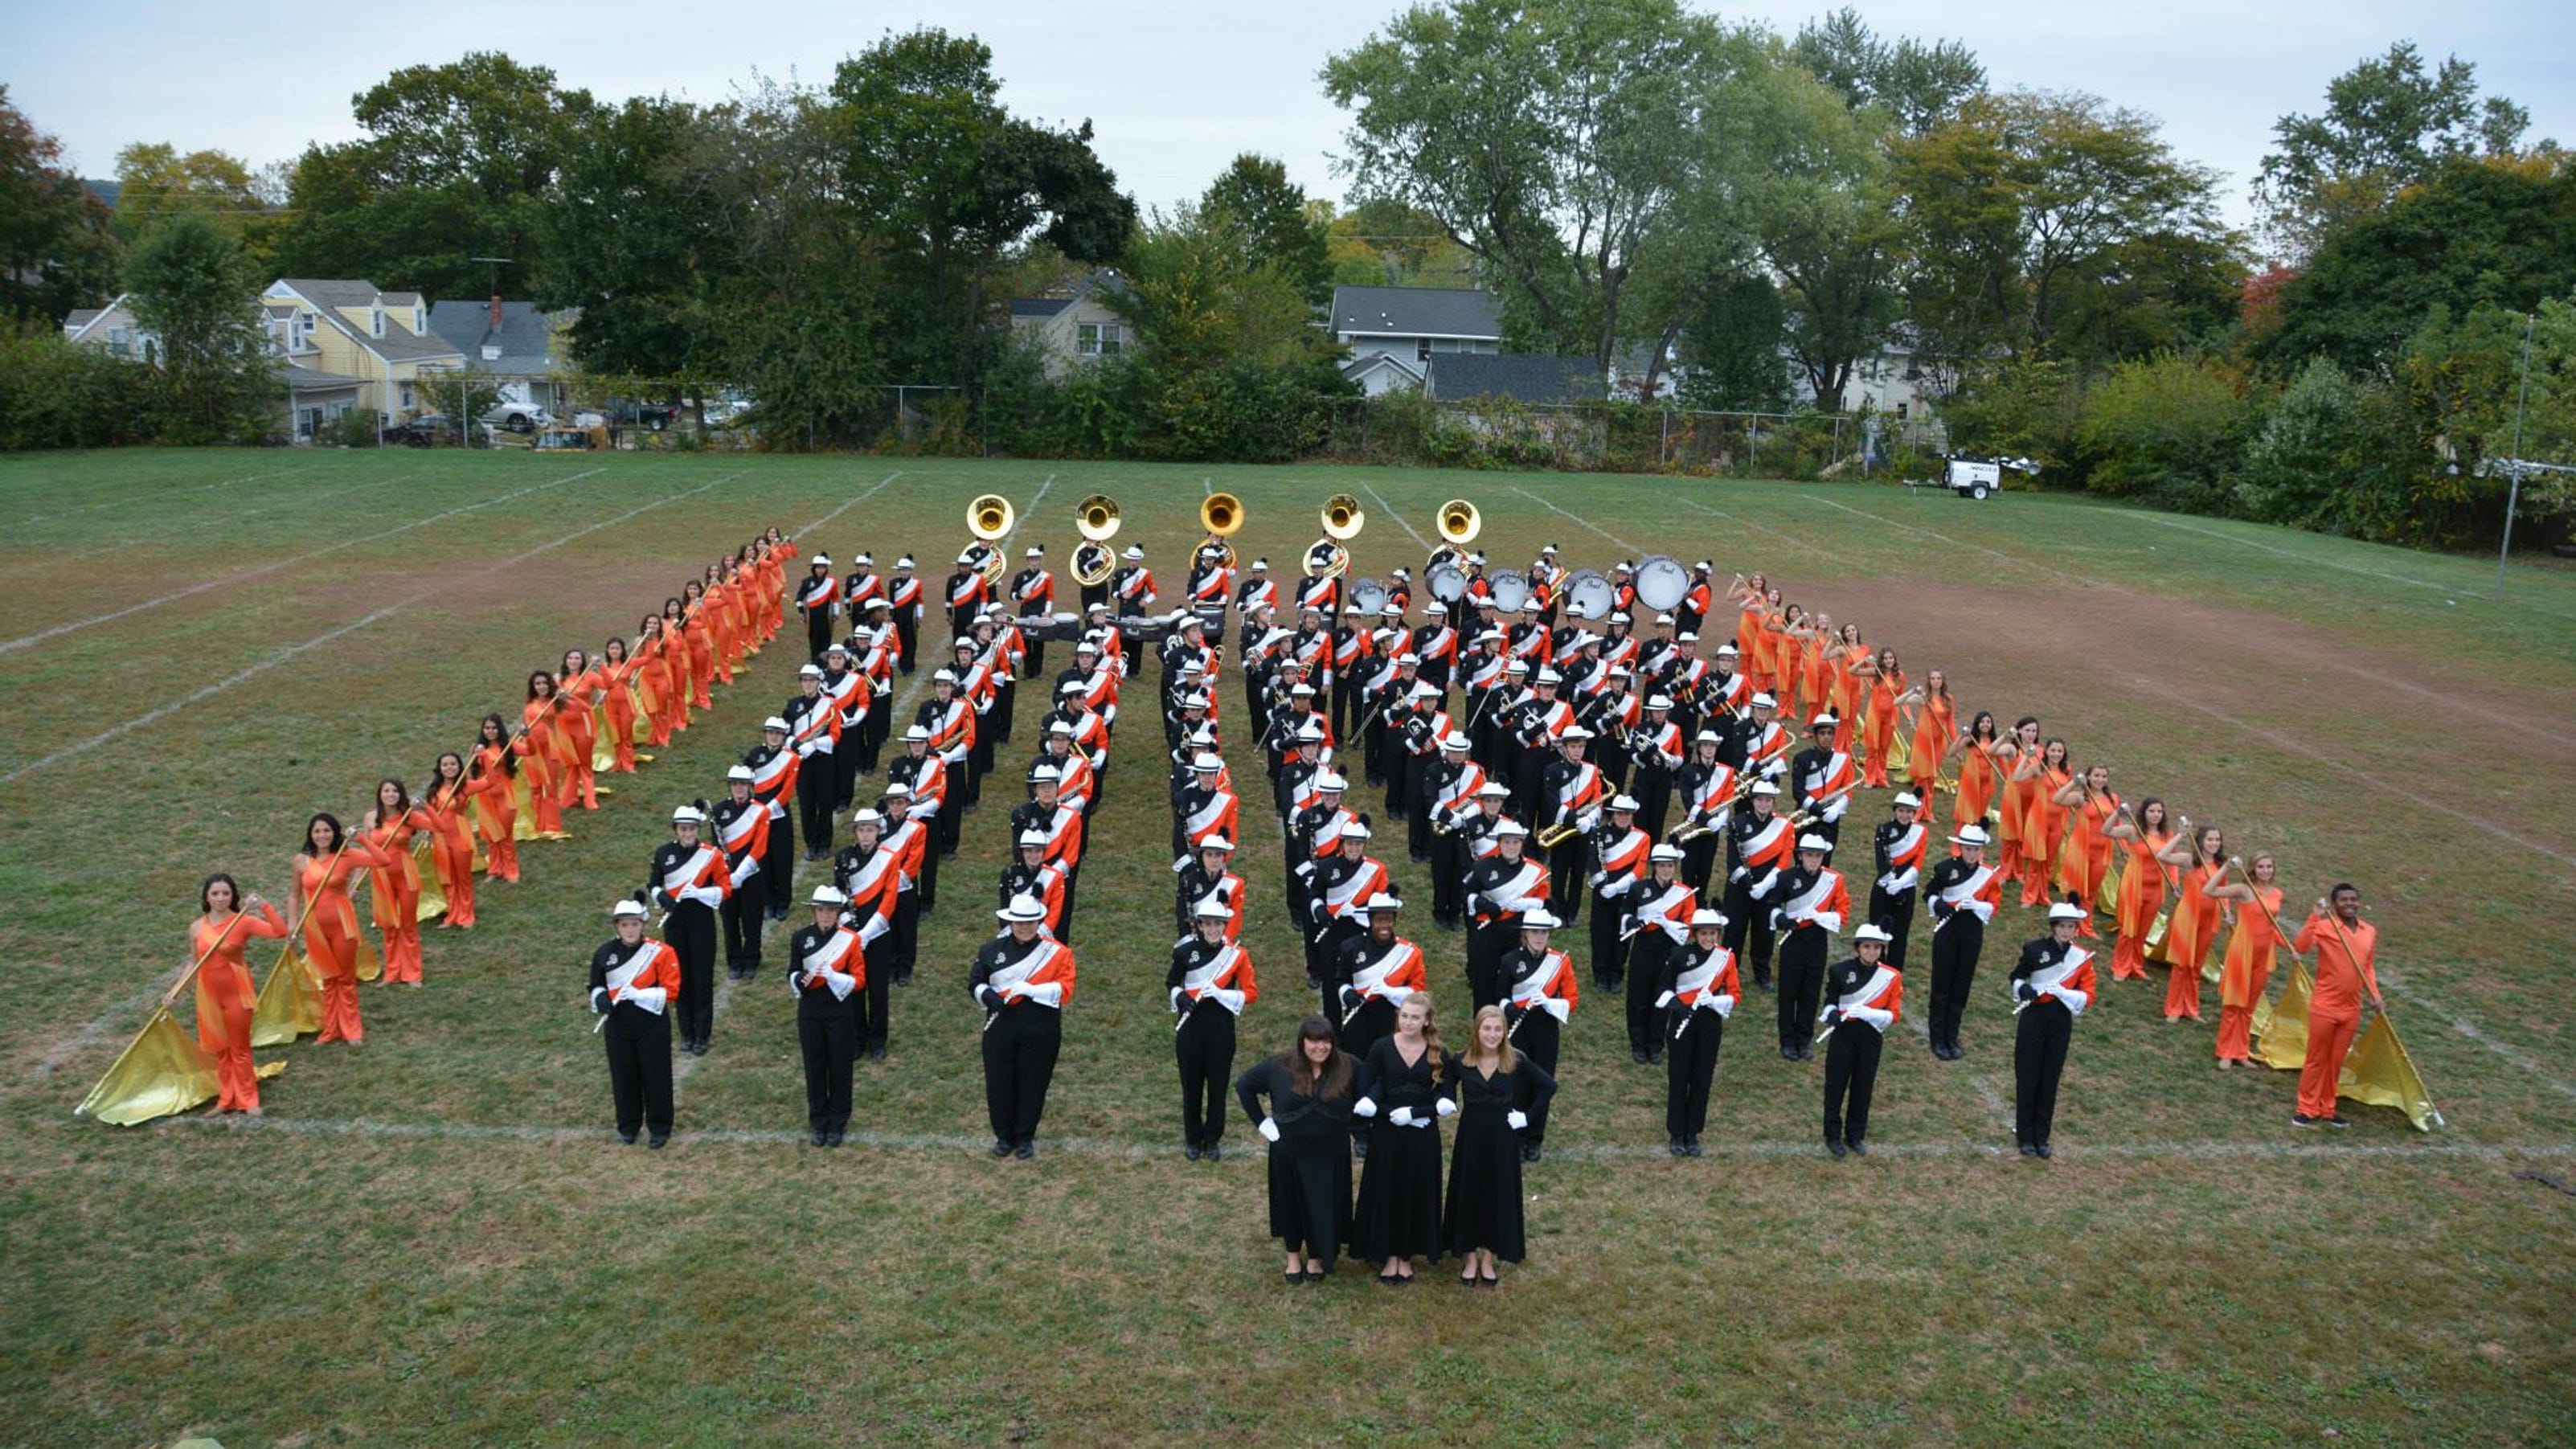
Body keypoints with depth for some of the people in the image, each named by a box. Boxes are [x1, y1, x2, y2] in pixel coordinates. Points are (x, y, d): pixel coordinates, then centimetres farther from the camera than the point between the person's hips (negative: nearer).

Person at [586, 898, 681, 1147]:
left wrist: (637, 994, -22)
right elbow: (596, 985, 13)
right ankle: (628, 1126, 29)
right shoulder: (604, 954, 0)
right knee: (623, 1077, 12)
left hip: (652, 1023, -3)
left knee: (656, 1077, 4)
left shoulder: (661, 952, -11)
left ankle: (659, 1128, 19)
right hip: (618, 1024, 3)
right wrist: (600, 998, -9)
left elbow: (670, 990, -12)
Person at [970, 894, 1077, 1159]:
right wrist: (988, 996, -12)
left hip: (1040, 1031, -2)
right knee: (999, 1082, 8)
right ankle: (1003, 1136, 26)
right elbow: (974, 983, 10)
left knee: (1032, 1085, 7)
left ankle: (1025, 1138, 24)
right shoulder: (992, 950, 3)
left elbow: (1065, 990, -11)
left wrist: (1029, 989, -21)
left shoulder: (1057, 952, -5)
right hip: (1000, 1029, 2)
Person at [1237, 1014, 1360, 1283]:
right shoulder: (1278, 1067, -10)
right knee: (1291, 1202, 15)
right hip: (1289, 1152, 0)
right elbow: (1244, 1086, 1)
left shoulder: (1348, 1067, -11)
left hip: (1331, 1154, 0)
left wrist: (1352, 1124, -1)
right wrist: (1261, 1122, -2)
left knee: (1324, 1205, 8)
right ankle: (1293, 1256, 35)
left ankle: (1316, 1257, 30)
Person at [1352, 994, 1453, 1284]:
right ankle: (1389, 1255, 20)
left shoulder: (1437, 1053, -3)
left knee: (1417, 1194, 8)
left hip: (1423, 1137, 1)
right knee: (1386, 1193, 5)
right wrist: (1391, 1113, -18)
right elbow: (1365, 1094, -7)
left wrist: (1413, 1113, -16)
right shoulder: (1381, 1048, -6)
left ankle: (1407, 1256, 24)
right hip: (1387, 1135, -1)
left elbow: (1446, 1102, -4)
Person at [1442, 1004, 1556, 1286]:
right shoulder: (1460, 1063, -6)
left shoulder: (1517, 1062, -9)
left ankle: (1489, 1259, 22)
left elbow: (1549, 1086, -3)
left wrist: (1528, 1115, -6)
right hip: (1470, 1138, 1)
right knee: (1468, 1194, 8)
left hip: (1502, 1139, 0)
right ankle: (1470, 1258, 22)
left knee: (1499, 1196, 7)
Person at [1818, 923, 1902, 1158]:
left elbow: (1893, 1015, -5)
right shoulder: (1840, 970, -7)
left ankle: (1855, 1135, 28)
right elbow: (1830, 1001, 2)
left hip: (1871, 1038, 1)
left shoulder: (1892, 977, -5)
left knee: (1863, 1088, 12)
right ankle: (1833, 1135, 20)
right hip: (1844, 1034, -1)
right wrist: (1832, 1014, -21)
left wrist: (1866, 1012, -22)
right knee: (1836, 1085, 6)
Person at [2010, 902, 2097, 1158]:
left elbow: (2087, 997, -3)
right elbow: (2017, 977, 8)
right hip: (2033, 1019, -2)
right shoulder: (2034, 949, -6)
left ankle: (2042, 1137, 18)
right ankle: (2025, 1137, 14)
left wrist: (2061, 991, -20)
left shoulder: (2082, 958, -2)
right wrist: (2023, 989, -14)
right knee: (2028, 1078, 3)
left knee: (2050, 1080, 8)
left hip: (2061, 1022, 2)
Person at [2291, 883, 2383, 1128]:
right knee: (2316, 1058, 6)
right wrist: (2314, 917, -33)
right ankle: (2307, 1108, 15)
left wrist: (2375, 996, 4)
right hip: (2324, 1007, -5)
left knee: (2336, 1060, 14)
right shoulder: (2324, 927, -12)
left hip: (2351, 1009, 5)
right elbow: (2300, 947, -30)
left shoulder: (2370, 932, 5)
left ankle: (2327, 1109, 26)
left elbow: (2368, 967, 15)